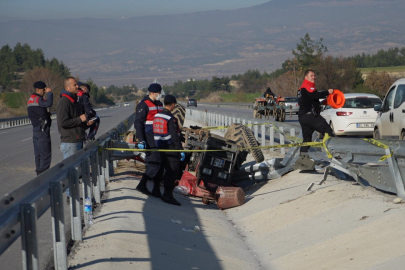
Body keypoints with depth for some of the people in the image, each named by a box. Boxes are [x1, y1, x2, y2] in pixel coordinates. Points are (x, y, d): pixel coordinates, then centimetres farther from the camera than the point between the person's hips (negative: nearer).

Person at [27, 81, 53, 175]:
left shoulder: (30, 100, 17)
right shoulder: (37, 99, -16)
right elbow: (49, 103, -36)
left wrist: (46, 114, 16)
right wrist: (49, 92, -20)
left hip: (35, 129, 10)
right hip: (42, 129, -10)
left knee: (38, 154, 14)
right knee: (46, 154, -8)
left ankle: (39, 172, 20)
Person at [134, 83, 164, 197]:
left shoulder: (159, 104, 16)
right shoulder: (143, 104, -9)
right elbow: (138, 123, -14)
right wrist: (141, 140, -22)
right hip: (149, 139, -8)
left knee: (159, 163, 6)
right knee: (155, 162, -14)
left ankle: (156, 189, 12)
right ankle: (142, 185, -4)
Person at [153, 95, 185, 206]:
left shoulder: (156, 116, 8)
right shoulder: (171, 118, -17)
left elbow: (155, 132, 15)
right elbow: (175, 136, -20)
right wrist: (181, 150, -18)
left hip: (161, 147, 8)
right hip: (171, 148, -8)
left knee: (168, 171, 17)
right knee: (173, 171, -5)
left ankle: (166, 194, 22)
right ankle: (168, 195, -7)